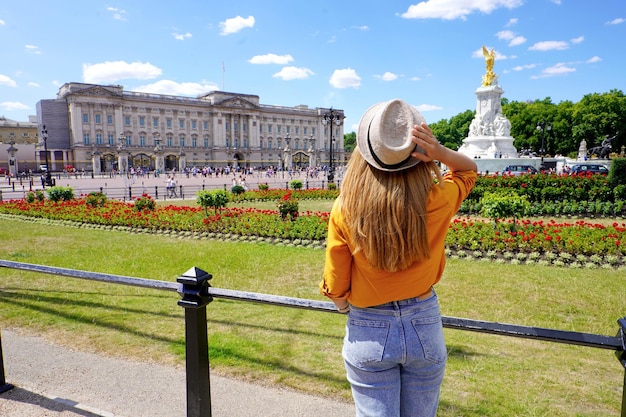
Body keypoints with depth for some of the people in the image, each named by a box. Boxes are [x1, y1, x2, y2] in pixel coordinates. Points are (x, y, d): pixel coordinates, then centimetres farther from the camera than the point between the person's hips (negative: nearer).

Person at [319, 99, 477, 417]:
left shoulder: (345, 210, -19)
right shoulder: (437, 202, -15)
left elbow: (337, 292, -10)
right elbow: (468, 169, 9)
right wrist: (439, 151, -12)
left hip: (369, 331, -2)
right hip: (425, 326, 2)